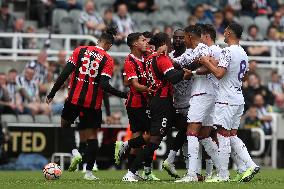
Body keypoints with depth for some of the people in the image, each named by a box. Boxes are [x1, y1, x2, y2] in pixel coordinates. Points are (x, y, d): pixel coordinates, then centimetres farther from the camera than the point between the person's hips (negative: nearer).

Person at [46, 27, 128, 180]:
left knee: (65, 124, 23)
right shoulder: (107, 60, -5)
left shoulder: (80, 50, 1)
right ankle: (89, 172, 6)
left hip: (74, 98, 1)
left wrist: (52, 93, 2)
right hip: (93, 103, -1)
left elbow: (65, 73, -4)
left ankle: (75, 153, 1)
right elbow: (105, 85, -15)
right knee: (92, 135, 8)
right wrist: (124, 95, -5)